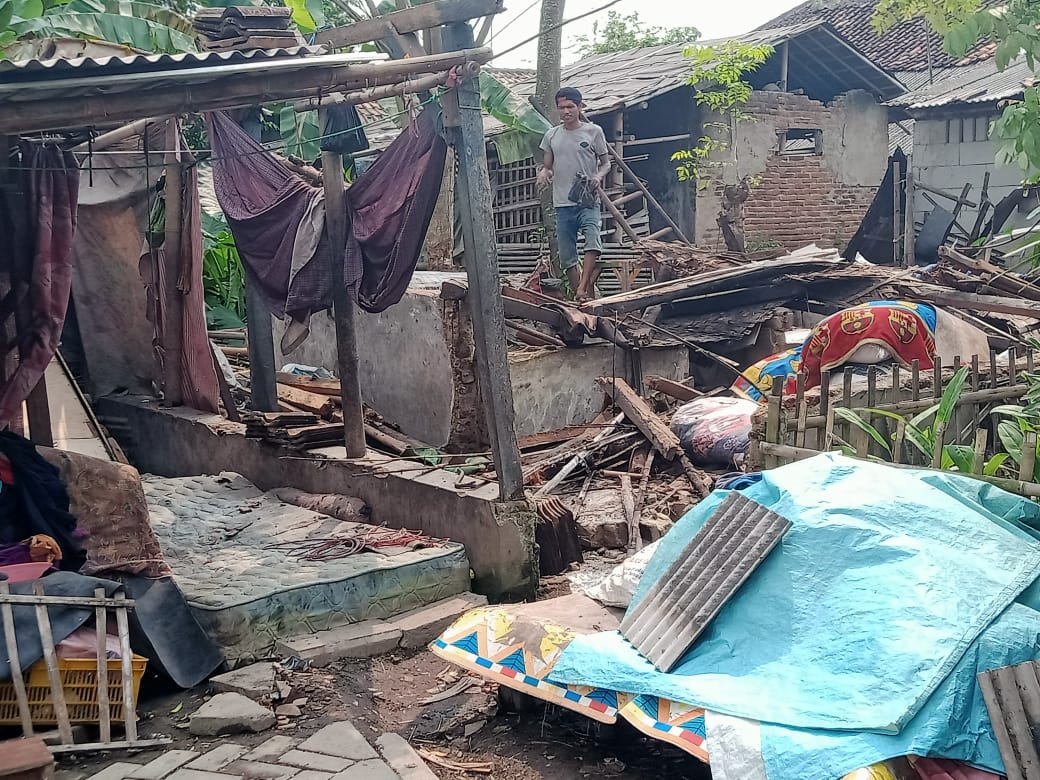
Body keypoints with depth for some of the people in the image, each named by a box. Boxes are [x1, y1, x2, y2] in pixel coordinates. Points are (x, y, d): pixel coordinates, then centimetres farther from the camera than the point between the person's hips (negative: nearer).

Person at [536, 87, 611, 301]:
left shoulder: (593, 131, 3)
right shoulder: (551, 135, 11)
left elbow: (605, 163, 9)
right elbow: (547, 166, 18)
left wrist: (598, 176, -13)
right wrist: (543, 173, -6)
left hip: (588, 202, -3)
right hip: (563, 203, 4)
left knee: (593, 242, -28)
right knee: (567, 257, 5)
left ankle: (583, 290, -27)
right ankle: (582, 298, 14)